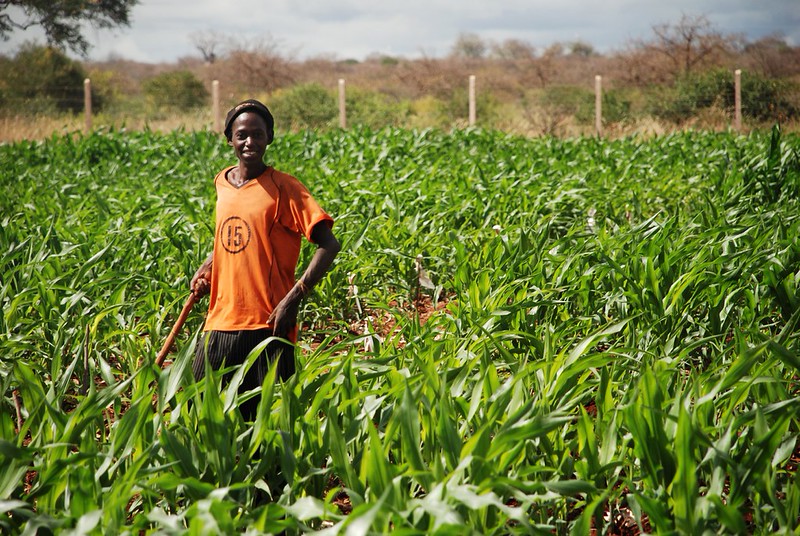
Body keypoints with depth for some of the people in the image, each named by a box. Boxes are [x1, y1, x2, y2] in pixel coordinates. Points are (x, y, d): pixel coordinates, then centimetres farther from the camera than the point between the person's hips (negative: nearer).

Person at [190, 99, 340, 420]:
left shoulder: (283, 188, -7)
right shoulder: (222, 183, 11)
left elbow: (328, 245, -13)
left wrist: (293, 299, -20)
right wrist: (206, 269, 11)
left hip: (267, 325, -5)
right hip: (221, 322, 6)